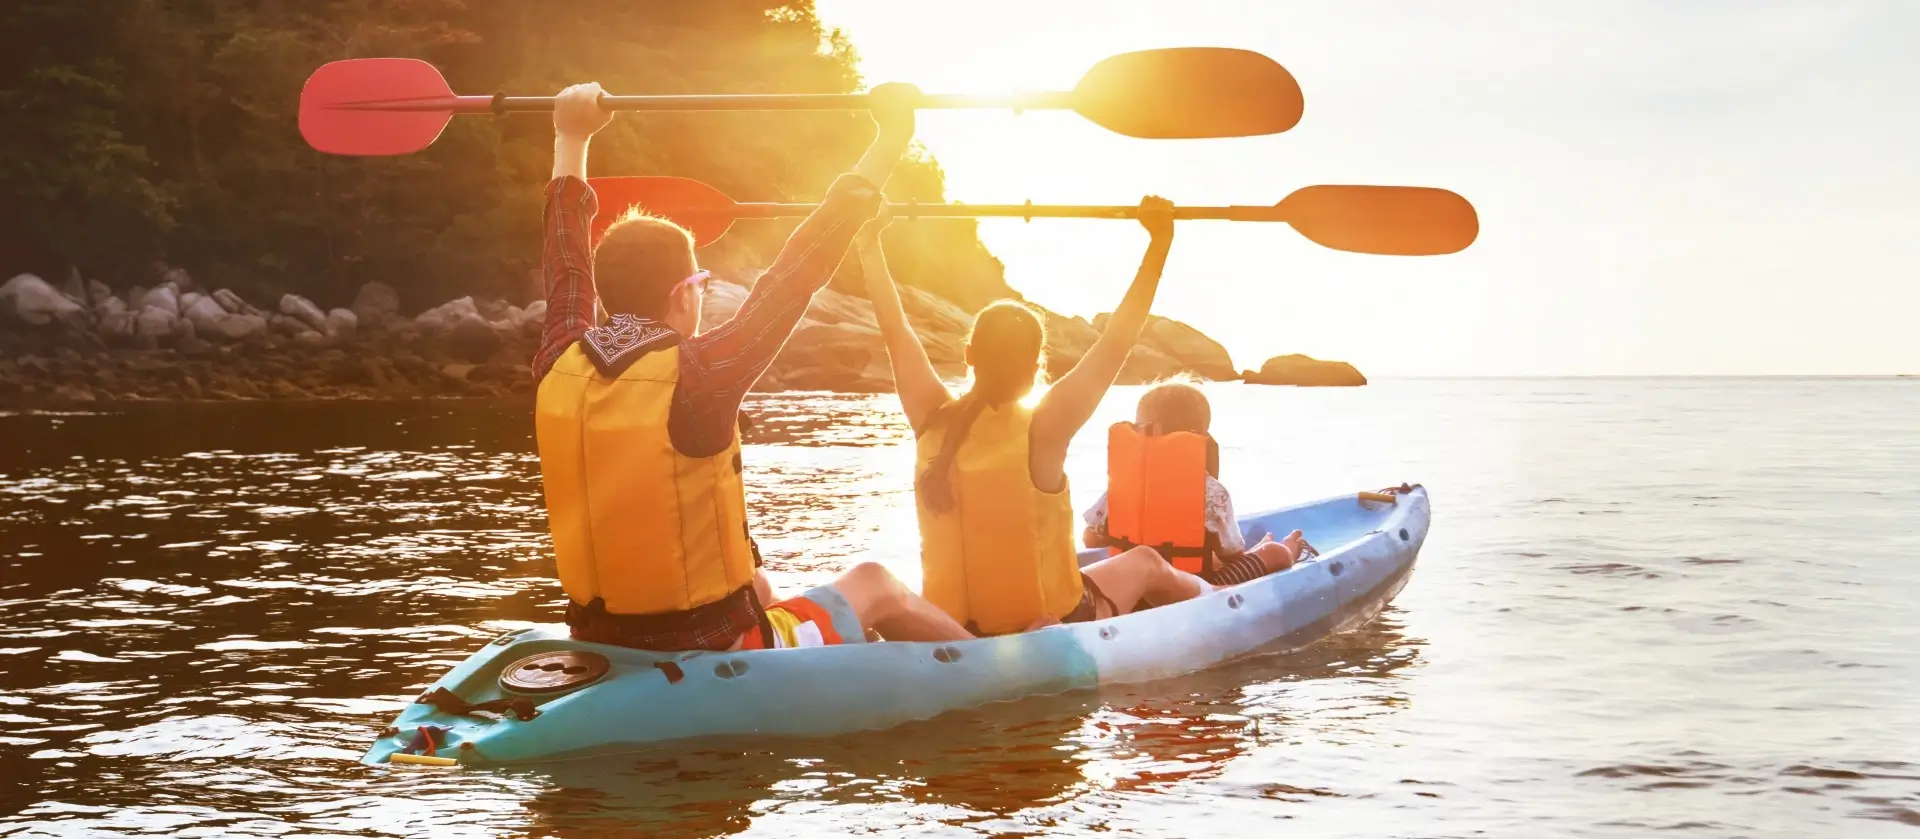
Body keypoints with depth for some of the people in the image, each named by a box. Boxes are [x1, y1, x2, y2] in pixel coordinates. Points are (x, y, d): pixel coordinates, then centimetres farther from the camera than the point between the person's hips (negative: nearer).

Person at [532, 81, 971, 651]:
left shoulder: (560, 366, -7)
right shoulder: (695, 375, -24)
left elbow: (568, 260, 12)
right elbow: (799, 271, -19)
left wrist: (571, 139, 25)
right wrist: (891, 138, -11)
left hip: (601, 651, 6)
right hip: (716, 657, -6)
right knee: (874, 586, 20)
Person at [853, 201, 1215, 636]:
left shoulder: (931, 420, -13)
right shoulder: (1043, 431, -25)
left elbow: (894, 326, -1)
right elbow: (1116, 343, -21)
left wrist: (869, 242, 11)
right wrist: (1159, 243, -16)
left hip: (956, 631, 4)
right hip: (1048, 630, -4)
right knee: (1144, 563, 25)